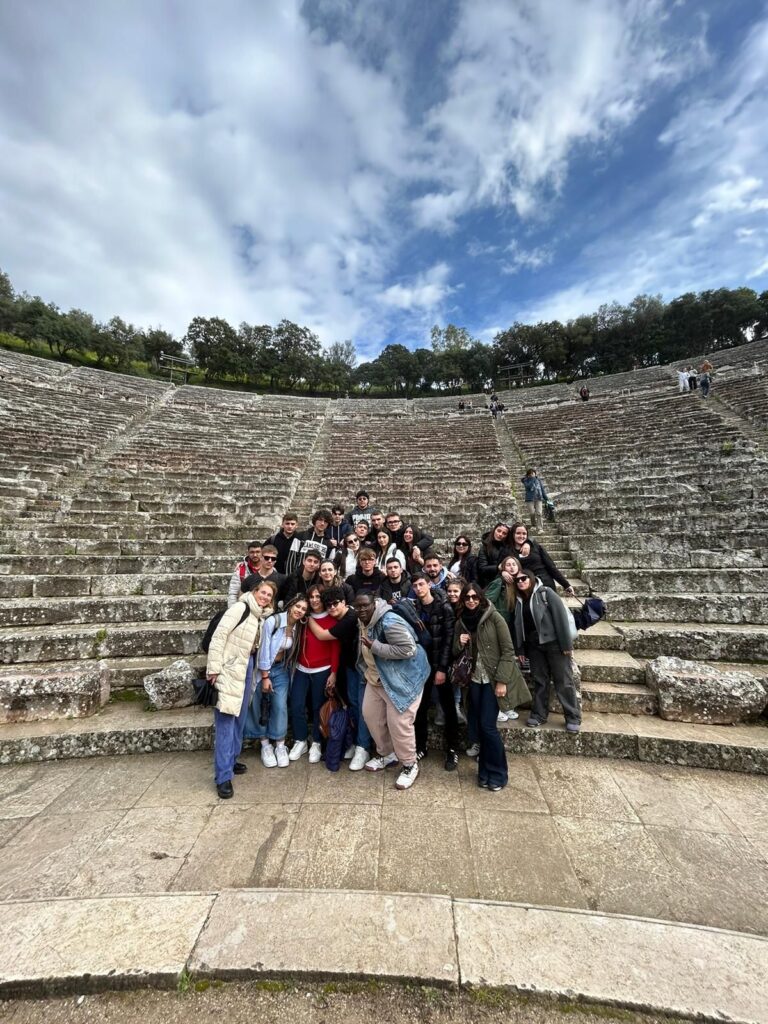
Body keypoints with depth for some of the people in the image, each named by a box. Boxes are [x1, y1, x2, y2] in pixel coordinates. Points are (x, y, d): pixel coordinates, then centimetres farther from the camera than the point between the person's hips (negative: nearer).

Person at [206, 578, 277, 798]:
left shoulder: (262, 616, 11)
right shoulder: (240, 608, -13)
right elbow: (219, 636, -17)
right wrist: (214, 667, -18)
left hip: (246, 667, 8)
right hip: (229, 669, -8)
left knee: (240, 717, 17)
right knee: (226, 721, -3)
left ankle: (231, 760, 33)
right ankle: (223, 776, 4)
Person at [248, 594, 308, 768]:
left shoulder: (298, 627, -6)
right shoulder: (273, 621, -24)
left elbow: (292, 652, 4)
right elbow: (264, 648, -20)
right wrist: (265, 677, -16)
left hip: (281, 669, 4)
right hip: (263, 668, -3)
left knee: (280, 706, -1)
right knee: (259, 707, 5)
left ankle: (280, 746, 14)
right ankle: (265, 745, 22)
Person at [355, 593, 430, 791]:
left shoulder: (389, 622, -29)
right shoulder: (363, 621, 0)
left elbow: (408, 649, -34)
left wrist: (375, 646, -32)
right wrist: (367, 671, 8)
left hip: (402, 679, -9)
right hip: (375, 678, 9)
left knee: (398, 722, -4)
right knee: (370, 714, 15)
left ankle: (409, 765, 21)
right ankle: (386, 754, 37)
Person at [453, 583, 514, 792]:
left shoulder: (494, 617, -10)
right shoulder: (460, 622, 4)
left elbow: (508, 650, -11)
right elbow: (455, 653, 12)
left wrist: (502, 680, -15)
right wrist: (460, 644, -10)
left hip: (492, 679, -4)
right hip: (474, 680, 4)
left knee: (488, 726, -4)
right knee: (480, 726, 9)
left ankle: (498, 774, 16)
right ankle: (485, 771, 27)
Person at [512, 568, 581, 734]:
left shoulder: (546, 592, -9)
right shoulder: (520, 600, 8)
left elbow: (561, 616, -13)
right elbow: (519, 625, 9)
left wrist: (566, 644, -16)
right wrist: (520, 649, 7)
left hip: (554, 643, -5)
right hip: (534, 645, 5)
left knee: (563, 681, 3)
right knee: (539, 681, 12)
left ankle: (573, 718, 15)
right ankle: (539, 714, 22)